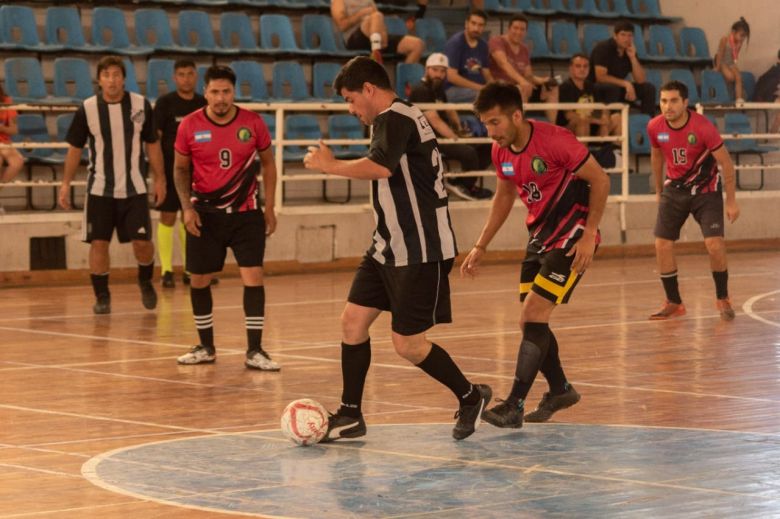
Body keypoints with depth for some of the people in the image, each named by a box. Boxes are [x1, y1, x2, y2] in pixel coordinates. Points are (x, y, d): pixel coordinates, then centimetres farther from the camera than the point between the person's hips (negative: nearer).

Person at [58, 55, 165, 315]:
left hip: (134, 188, 0)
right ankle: (101, 296, 13)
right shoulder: (87, 109, -6)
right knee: (99, 243, -1)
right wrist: (66, 183, -1)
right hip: (99, 189, 0)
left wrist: (159, 179, 5)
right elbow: (74, 148, 3)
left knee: (142, 242, -2)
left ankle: (145, 283, 26)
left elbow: (152, 144, 6)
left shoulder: (140, 105, -3)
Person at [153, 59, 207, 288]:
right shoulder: (165, 103, -6)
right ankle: (166, 270, 2)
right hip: (170, 169, -4)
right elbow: (154, 138, -8)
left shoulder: (203, 104, 6)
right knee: (168, 217, -1)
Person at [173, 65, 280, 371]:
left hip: (246, 213, -1)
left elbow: (268, 164, 6)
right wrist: (187, 207, -8)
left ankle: (254, 351, -4)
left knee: (253, 277, -10)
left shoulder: (253, 123, -6)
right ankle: (206, 347, 24)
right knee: (198, 280, 7)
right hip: (205, 215, 1)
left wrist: (269, 208, 3)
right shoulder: (190, 126, -6)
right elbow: (181, 169, 5)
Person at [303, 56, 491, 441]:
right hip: (389, 247, 10)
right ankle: (350, 416, 11)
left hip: (419, 252, -10)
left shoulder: (395, 118, -16)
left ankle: (470, 398, 15)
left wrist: (329, 165, -21)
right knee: (353, 321, 5)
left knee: (408, 344, -4)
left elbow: (380, 167, -34)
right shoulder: (398, 118, 16)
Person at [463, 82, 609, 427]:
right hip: (540, 237, 8)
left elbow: (600, 180, -15)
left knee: (533, 316, -16)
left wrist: (588, 235, -20)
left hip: (571, 239, -8)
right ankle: (560, 390, 30)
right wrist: (480, 247, 14)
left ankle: (514, 406, -16)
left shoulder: (554, 140, -22)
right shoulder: (501, 151, 1)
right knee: (530, 321, 9)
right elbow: (504, 197, 18)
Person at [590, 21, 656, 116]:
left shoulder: (630, 51, 2)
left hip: (619, 88, 7)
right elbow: (600, 77, -25)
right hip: (597, 89, -7)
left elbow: (641, 80, -4)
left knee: (648, 88, -8)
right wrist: (625, 83, -26)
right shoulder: (603, 48, -16)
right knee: (613, 88, -38)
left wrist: (633, 58, -15)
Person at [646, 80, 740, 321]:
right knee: (662, 245, -4)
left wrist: (731, 201, -11)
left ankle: (722, 299, 8)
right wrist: (659, 190, 18)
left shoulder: (702, 127, -24)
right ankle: (674, 303, 11)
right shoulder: (655, 127, -12)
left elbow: (726, 162, -14)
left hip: (705, 190, -4)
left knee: (714, 244, -14)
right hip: (674, 190, 4)